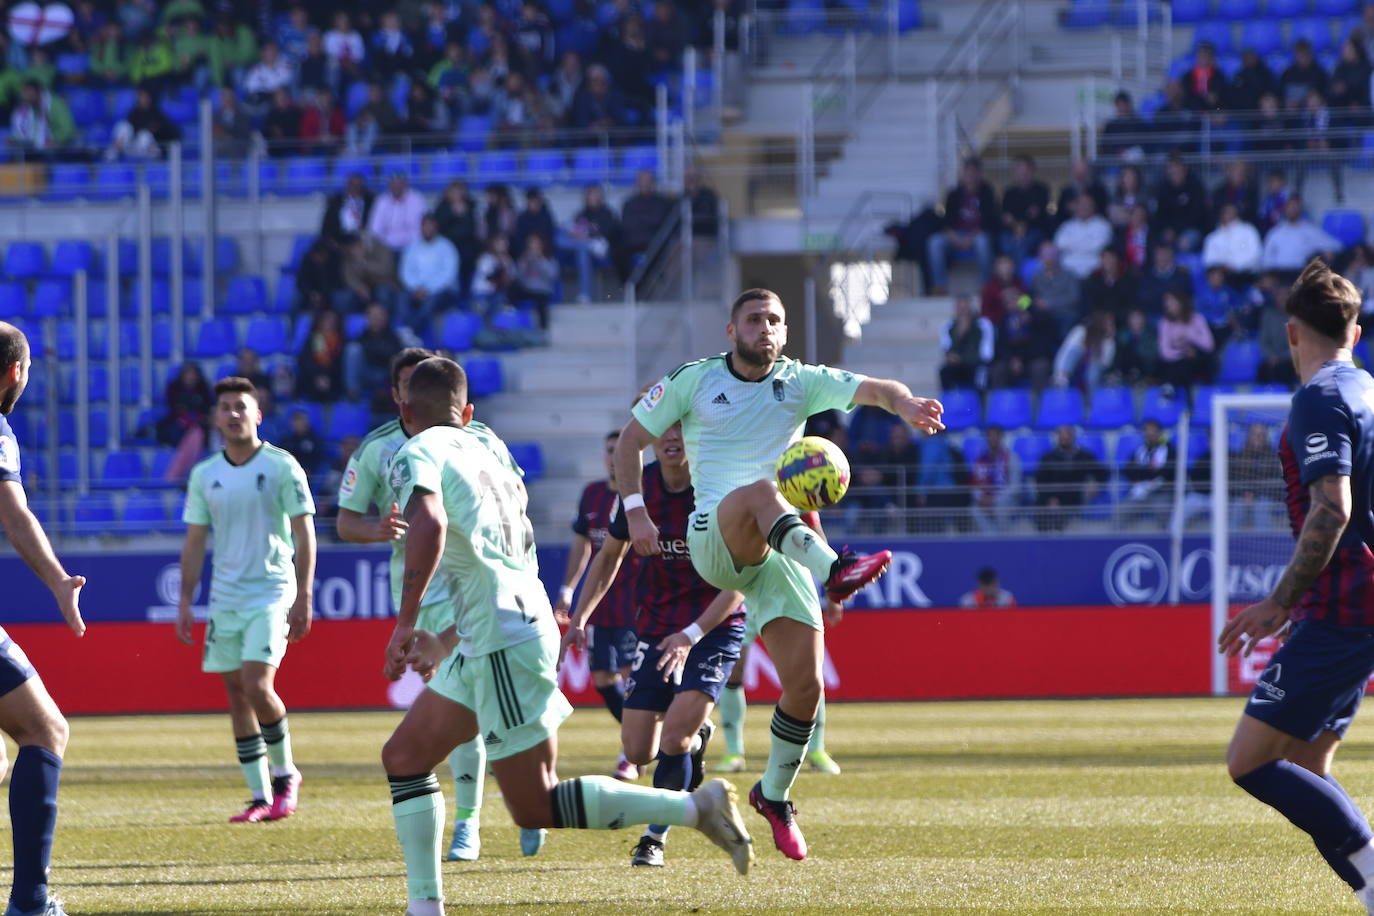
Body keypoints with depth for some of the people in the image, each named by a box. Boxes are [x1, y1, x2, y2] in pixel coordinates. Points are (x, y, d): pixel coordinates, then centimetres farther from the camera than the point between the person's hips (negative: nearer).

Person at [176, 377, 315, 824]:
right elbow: (194, 542, 13)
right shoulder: (204, 475, 8)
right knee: (237, 696, 3)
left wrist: (303, 598, -11)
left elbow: (305, 535, -5)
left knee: (257, 687, -17)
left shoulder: (282, 466, -5)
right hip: (225, 598, 5)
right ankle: (260, 797, 9)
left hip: (272, 593, -5)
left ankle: (284, 773, 6)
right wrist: (185, 602, 6)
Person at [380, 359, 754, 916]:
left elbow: (429, 525, -29)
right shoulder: (487, 448, 20)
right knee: (403, 757, 13)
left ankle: (696, 807, -7)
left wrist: (405, 624, -24)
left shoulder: (415, 454, -6)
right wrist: (445, 642, 32)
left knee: (535, 808, -6)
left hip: (503, 638, -9)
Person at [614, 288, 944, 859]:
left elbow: (872, 389, -3)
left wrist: (904, 403, -27)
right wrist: (635, 510, 1)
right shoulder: (694, 381, 9)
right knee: (760, 490, -38)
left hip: (777, 550, 3)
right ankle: (834, 570, -63)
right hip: (713, 538, -3)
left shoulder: (800, 382, 12)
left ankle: (774, 795, 16)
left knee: (805, 685, -6)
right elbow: (632, 437, 15)